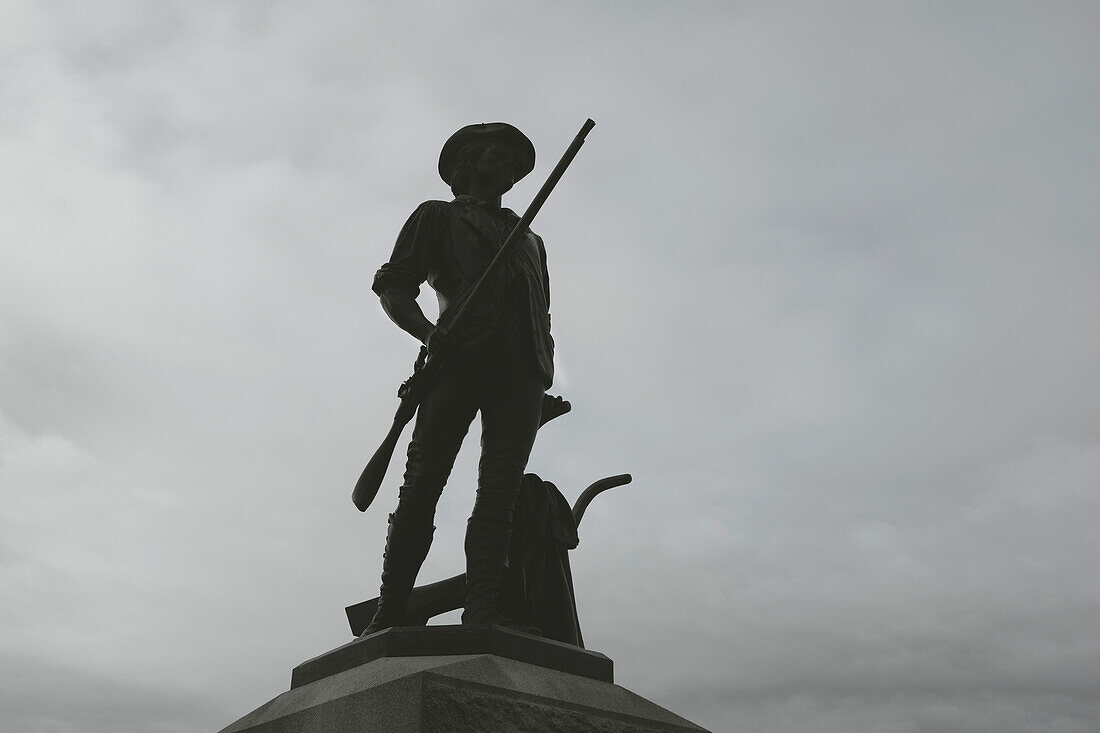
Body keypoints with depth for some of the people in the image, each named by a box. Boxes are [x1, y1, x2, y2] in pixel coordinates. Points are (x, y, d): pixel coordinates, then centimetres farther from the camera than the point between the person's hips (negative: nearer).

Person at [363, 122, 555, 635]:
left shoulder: (529, 240, 36)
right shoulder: (438, 216, 23)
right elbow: (392, 289, 11)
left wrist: (547, 379, 10)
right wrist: (428, 332, -10)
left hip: (522, 367, 4)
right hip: (460, 356, -3)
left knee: (500, 489, -12)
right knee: (423, 485, -11)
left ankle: (484, 610, -20)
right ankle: (389, 614, -10)